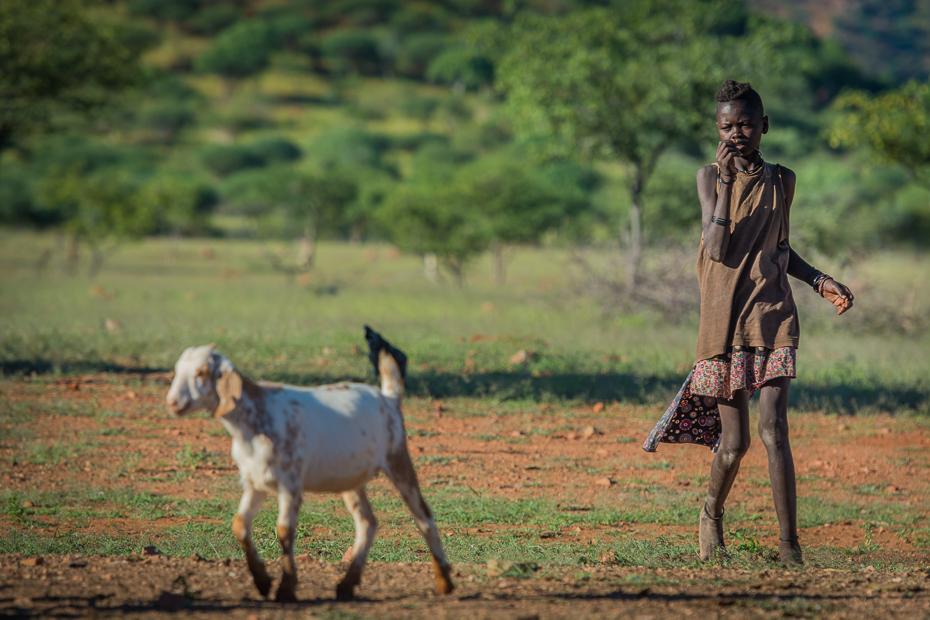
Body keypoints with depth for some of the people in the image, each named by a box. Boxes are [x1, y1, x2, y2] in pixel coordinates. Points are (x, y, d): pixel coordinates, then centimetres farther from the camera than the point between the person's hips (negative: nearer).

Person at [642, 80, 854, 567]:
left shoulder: (781, 181, 9)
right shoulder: (710, 177, 2)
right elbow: (718, 248, -12)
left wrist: (820, 281, 8)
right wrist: (727, 179, -16)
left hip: (773, 315, 1)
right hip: (725, 319, -1)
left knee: (773, 429, -13)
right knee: (733, 442, 2)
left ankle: (789, 544, -9)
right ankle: (712, 514, 32)